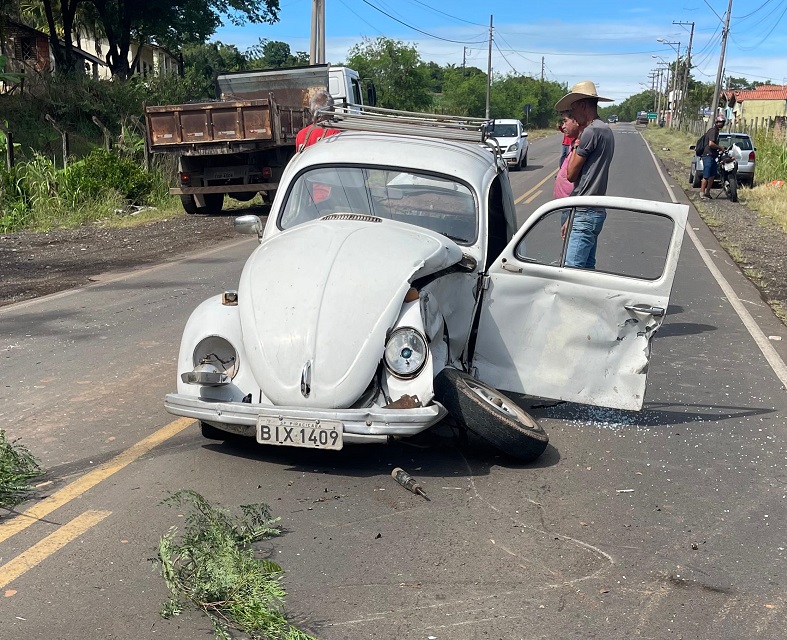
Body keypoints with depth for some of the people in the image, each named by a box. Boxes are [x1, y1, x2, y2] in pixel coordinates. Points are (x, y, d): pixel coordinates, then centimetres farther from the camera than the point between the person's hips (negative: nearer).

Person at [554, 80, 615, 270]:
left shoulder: (591, 132, -14)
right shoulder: (605, 130, 17)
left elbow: (571, 174, -11)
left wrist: (576, 142, 1)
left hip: (585, 214, -10)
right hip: (596, 211, 10)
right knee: (587, 268, 13)